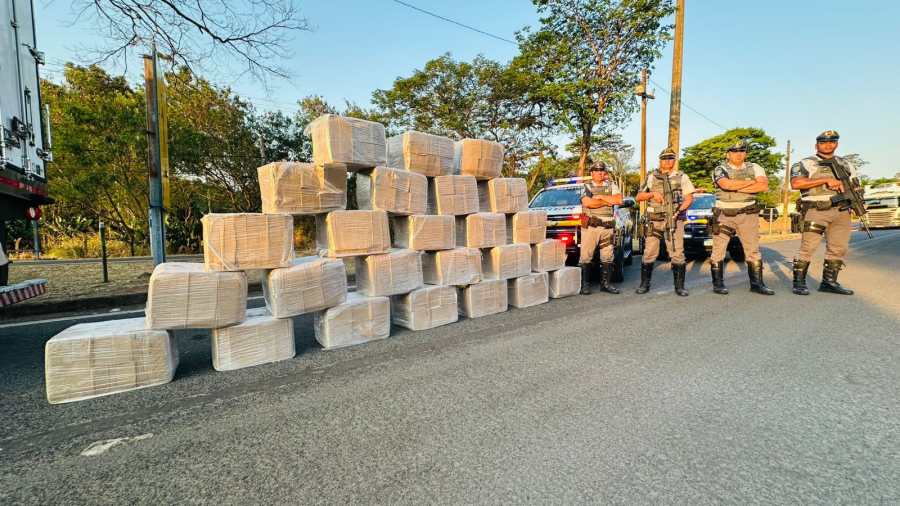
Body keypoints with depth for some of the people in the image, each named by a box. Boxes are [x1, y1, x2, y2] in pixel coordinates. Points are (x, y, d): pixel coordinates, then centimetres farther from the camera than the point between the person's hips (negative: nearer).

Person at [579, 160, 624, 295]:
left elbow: (619, 200, -2)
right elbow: (587, 202, -14)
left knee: (607, 257, 7)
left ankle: (605, 284, 17)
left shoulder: (611, 185, 15)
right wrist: (607, 202, -6)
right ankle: (585, 284, 1)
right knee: (586, 256, -5)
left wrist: (600, 197, -7)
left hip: (608, 227, 4)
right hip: (590, 226, -3)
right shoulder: (586, 186, 6)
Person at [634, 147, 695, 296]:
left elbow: (689, 198, 6)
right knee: (649, 254, 1)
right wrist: (653, 193, -6)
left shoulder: (682, 177, 12)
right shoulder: (652, 177, 14)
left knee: (677, 254, -4)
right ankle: (645, 284, 10)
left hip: (674, 220, -1)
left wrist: (680, 210, -11)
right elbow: (638, 197, 12)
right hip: (654, 220, 1)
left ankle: (679, 286, 5)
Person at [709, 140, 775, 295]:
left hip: (748, 214, 3)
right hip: (724, 215, -3)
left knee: (753, 250, 5)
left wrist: (736, 188, -12)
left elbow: (763, 185, -6)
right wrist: (751, 182, -9)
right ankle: (718, 284, 9)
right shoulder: (720, 170, 1)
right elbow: (726, 184, -21)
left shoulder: (754, 168, 11)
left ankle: (756, 284, 13)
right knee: (719, 250, 0)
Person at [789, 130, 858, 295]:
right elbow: (795, 183, -16)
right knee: (808, 247, -9)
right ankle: (799, 282, -1)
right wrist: (826, 179, -18)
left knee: (838, 248, 5)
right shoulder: (805, 164, 2)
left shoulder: (846, 165, 20)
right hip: (816, 210, -6)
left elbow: (855, 189, 22)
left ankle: (829, 282, 16)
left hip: (841, 211, 6)